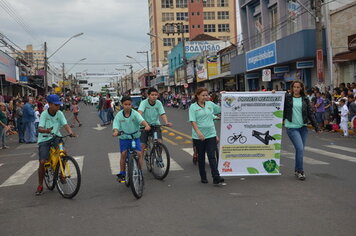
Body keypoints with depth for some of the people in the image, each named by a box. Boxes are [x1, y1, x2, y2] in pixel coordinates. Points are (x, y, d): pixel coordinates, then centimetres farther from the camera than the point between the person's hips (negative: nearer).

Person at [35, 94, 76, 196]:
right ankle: (40, 185, 5)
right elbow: (40, 128, -22)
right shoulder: (44, 114, -11)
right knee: (42, 162, -13)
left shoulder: (59, 113, -3)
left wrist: (70, 132, -35)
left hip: (56, 138, 3)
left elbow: (65, 124, -14)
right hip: (44, 139, -3)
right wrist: (46, 130, -44)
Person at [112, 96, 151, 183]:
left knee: (139, 153, -8)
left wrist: (147, 125, -46)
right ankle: (122, 173, 7)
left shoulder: (135, 113, -9)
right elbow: (116, 125, -14)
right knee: (123, 154, -8)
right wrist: (115, 131, -36)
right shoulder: (119, 115, -5)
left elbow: (141, 120, -26)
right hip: (124, 137, 0)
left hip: (135, 137, 0)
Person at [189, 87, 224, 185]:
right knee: (201, 157, 10)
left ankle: (216, 177, -12)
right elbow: (193, 121, -12)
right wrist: (198, 132, -25)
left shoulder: (210, 104, 9)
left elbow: (220, 109, 23)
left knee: (212, 156, -6)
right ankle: (203, 177, 21)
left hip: (211, 135, 2)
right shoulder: (193, 107, -2)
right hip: (198, 136, -2)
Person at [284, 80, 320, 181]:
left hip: (303, 127, 3)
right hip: (292, 127, -3)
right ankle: (300, 171, -2)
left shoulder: (305, 99, 9)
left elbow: (310, 113, 10)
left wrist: (316, 127, 7)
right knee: (300, 148, -13)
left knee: (300, 149, 7)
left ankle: (297, 170, 21)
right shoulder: (287, 97, 2)